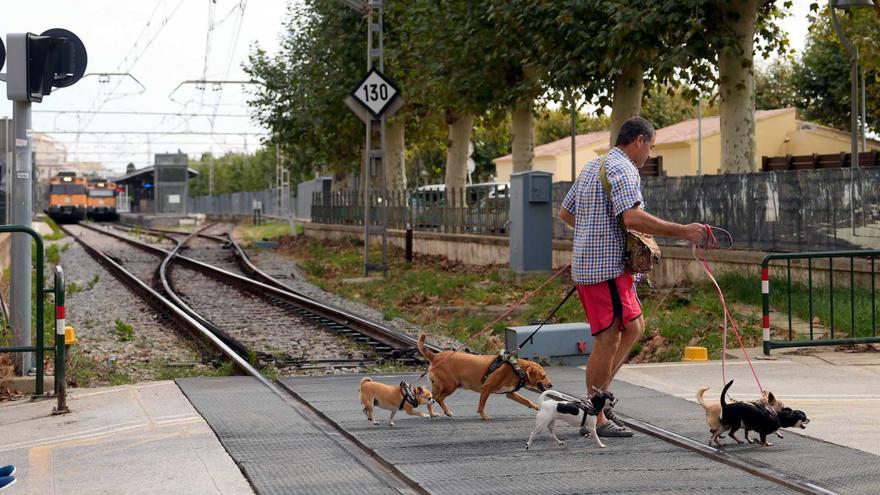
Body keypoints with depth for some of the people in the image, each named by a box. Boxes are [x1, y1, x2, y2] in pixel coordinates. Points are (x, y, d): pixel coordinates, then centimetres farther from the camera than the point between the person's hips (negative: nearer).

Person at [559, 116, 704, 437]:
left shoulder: (592, 168, 19)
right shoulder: (622, 170, -13)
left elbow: (565, 212, 25)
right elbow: (633, 217, -26)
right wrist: (681, 231, -23)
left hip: (587, 263, 10)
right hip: (607, 266, -10)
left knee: (633, 327, 18)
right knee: (608, 341, -7)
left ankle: (596, 395, 15)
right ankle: (595, 418, -3)